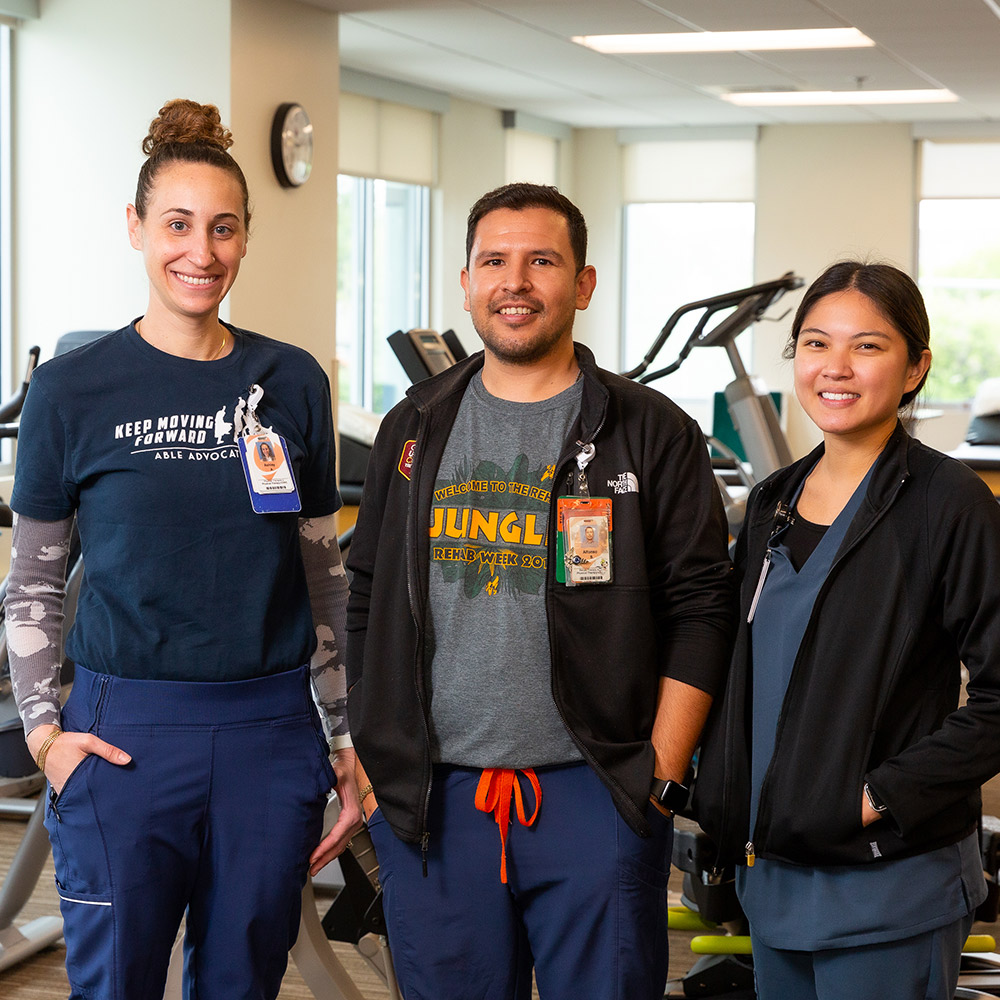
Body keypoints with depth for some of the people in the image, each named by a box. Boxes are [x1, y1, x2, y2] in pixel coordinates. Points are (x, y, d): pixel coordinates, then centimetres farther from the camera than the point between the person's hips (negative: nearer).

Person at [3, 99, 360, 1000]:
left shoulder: (293, 384, 6)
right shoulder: (73, 390, -1)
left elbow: (325, 577, 11)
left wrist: (349, 737, 10)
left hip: (271, 733, 2)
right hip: (126, 735, -2)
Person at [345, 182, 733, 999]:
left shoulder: (652, 432, 1)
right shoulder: (414, 430, 12)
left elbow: (700, 612, -1)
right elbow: (368, 606, 16)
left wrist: (661, 777, -7)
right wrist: (368, 758, 10)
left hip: (595, 798, -3)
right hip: (428, 803, 3)